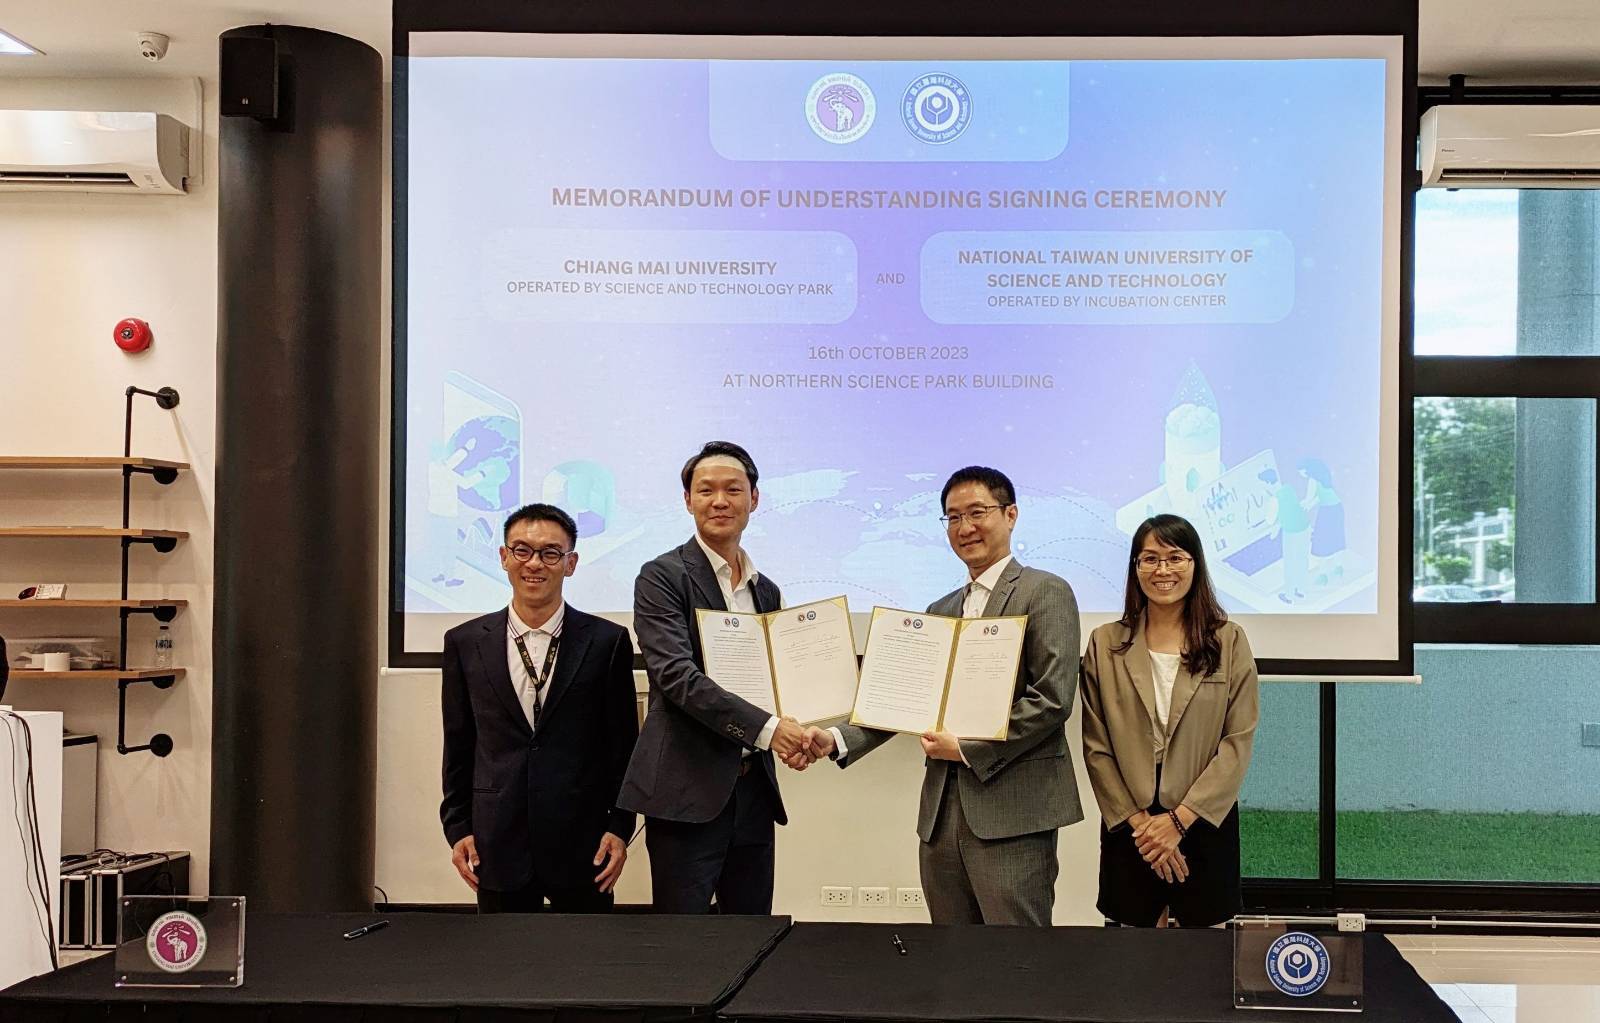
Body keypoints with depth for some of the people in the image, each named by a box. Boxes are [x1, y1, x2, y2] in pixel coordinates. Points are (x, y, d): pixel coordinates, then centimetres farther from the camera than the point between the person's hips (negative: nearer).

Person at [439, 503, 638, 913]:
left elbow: (624, 744, 2)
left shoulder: (607, 641, -1)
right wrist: (457, 828, 4)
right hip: (498, 845, 1)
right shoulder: (466, 642, 5)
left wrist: (619, 828, -2)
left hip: (582, 845, -1)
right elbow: (458, 746, 9)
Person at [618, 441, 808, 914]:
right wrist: (766, 728, -23)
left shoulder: (767, 591, 16)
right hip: (688, 792, -6)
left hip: (754, 790, 6)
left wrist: (800, 733, -2)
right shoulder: (663, 577, -5)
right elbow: (676, 675, -17)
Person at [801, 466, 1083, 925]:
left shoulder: (1044, 592, -2)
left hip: (1012, 808, -7)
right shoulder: (940, 610, 20)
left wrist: (968, 749, -11)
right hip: (942, 810, 7)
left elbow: (1053, 699, -12)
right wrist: (838, 740, 0)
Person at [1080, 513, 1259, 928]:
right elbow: (1095, 747, 1)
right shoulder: (1105, 644, 4)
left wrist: (1180, 819, -11)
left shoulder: (1229, 641, 1)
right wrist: (1138, 821, -7)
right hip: (1128, 826, 1)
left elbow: (1238, 741, -4)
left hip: (1204, 820, -1)